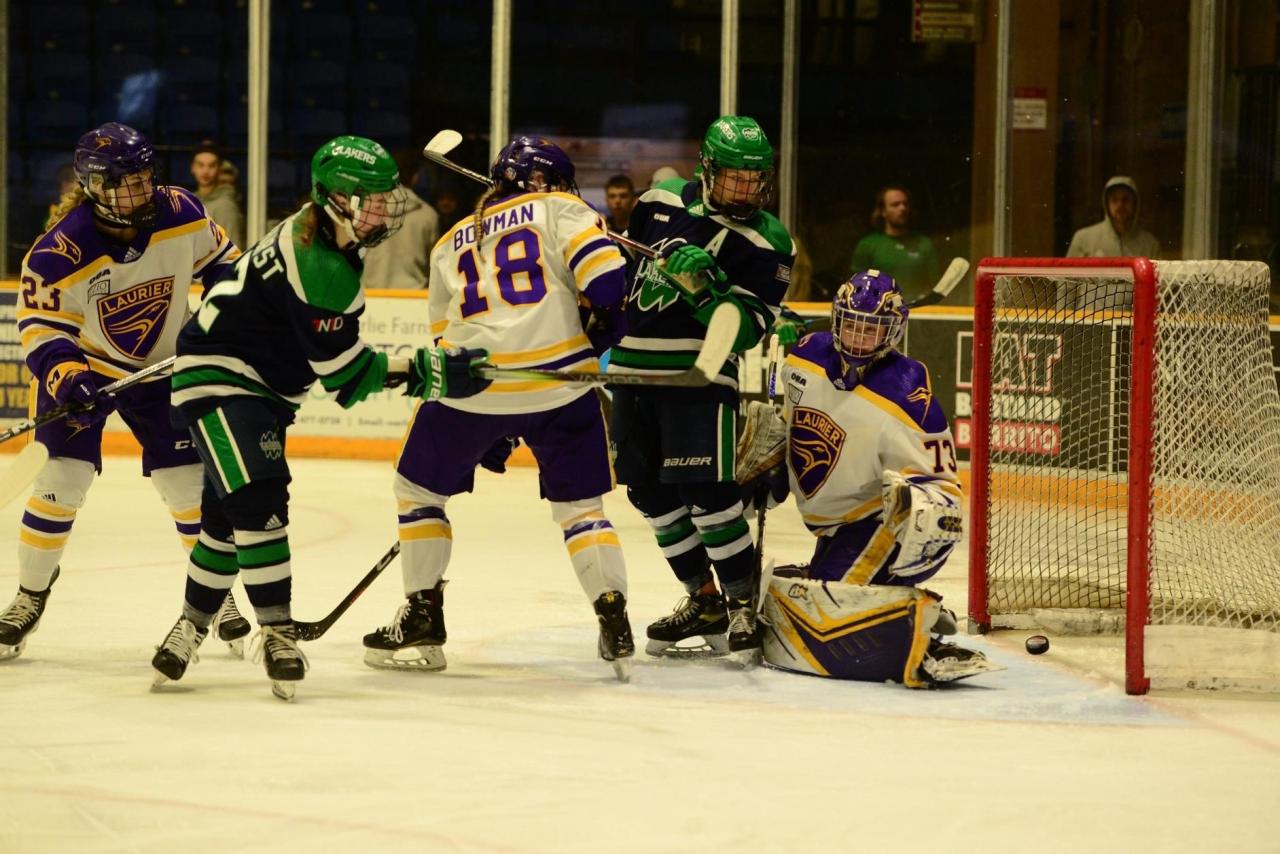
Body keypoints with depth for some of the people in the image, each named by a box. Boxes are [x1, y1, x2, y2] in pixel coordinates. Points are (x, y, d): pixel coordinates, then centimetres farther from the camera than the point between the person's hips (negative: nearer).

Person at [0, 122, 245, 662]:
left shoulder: (180, 214, -16)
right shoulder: (59, 253, -27)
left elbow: (221, 261, 3)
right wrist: (65, 376, -37)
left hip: (163, 368, 3)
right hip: (85, 369, -3)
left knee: (189, 482, -1)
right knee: (61, 480, -13)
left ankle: (216, 591, 18)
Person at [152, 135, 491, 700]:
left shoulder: (313, 232, 3)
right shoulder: (321, 269, -28)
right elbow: (346, 377, -27)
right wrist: (431, 374, -30)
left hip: (260, 386, 11)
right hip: (218, 377, -11)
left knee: (229, 514, 14)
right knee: (258, 500, -20)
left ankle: (191, 629, 27)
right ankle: (277, 633, -16)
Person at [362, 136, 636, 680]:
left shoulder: (450, 244, 25)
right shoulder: (561, 209, 11)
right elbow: (602, 269, -7)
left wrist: (487, 431, 28)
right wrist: (604, 327, 11)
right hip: (559, 381, -2)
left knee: (419, 489, 20)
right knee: (579, 507, 11)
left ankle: (422, 621, 17)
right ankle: (615, 626, 1)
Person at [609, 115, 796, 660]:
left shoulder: (767, 243, -6)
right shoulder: (662, 202, 7)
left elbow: (746, 329, -14)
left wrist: (706, 289, -28)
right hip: (634, 367, 5)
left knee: (706, 491, -16)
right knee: (650, 492, 8)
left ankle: (743, 603, -3)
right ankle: (703, 601, 19)